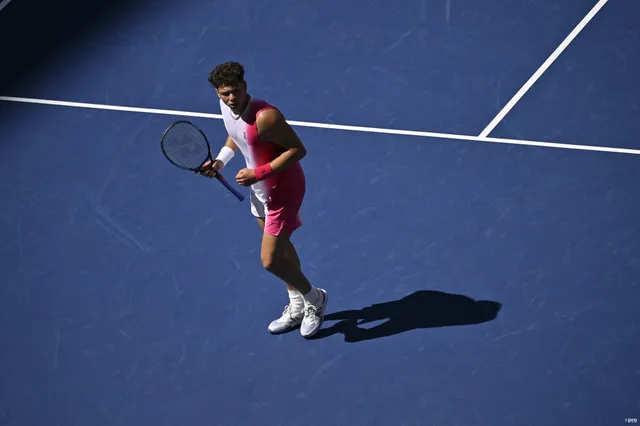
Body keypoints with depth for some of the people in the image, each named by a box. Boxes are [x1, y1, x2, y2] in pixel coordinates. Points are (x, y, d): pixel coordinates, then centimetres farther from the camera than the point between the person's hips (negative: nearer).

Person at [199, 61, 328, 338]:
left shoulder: (265, 117, -35)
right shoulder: (226, 106, -9)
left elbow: (298, 149, -29)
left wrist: (258, 173, -31)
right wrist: (220, 160, -3)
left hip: (284, 189, -8)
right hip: (260, 189, 8)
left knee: (271, 261, -4)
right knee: (281, 249, 21)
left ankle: (314, 298, 22)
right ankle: (297, 308, 39)